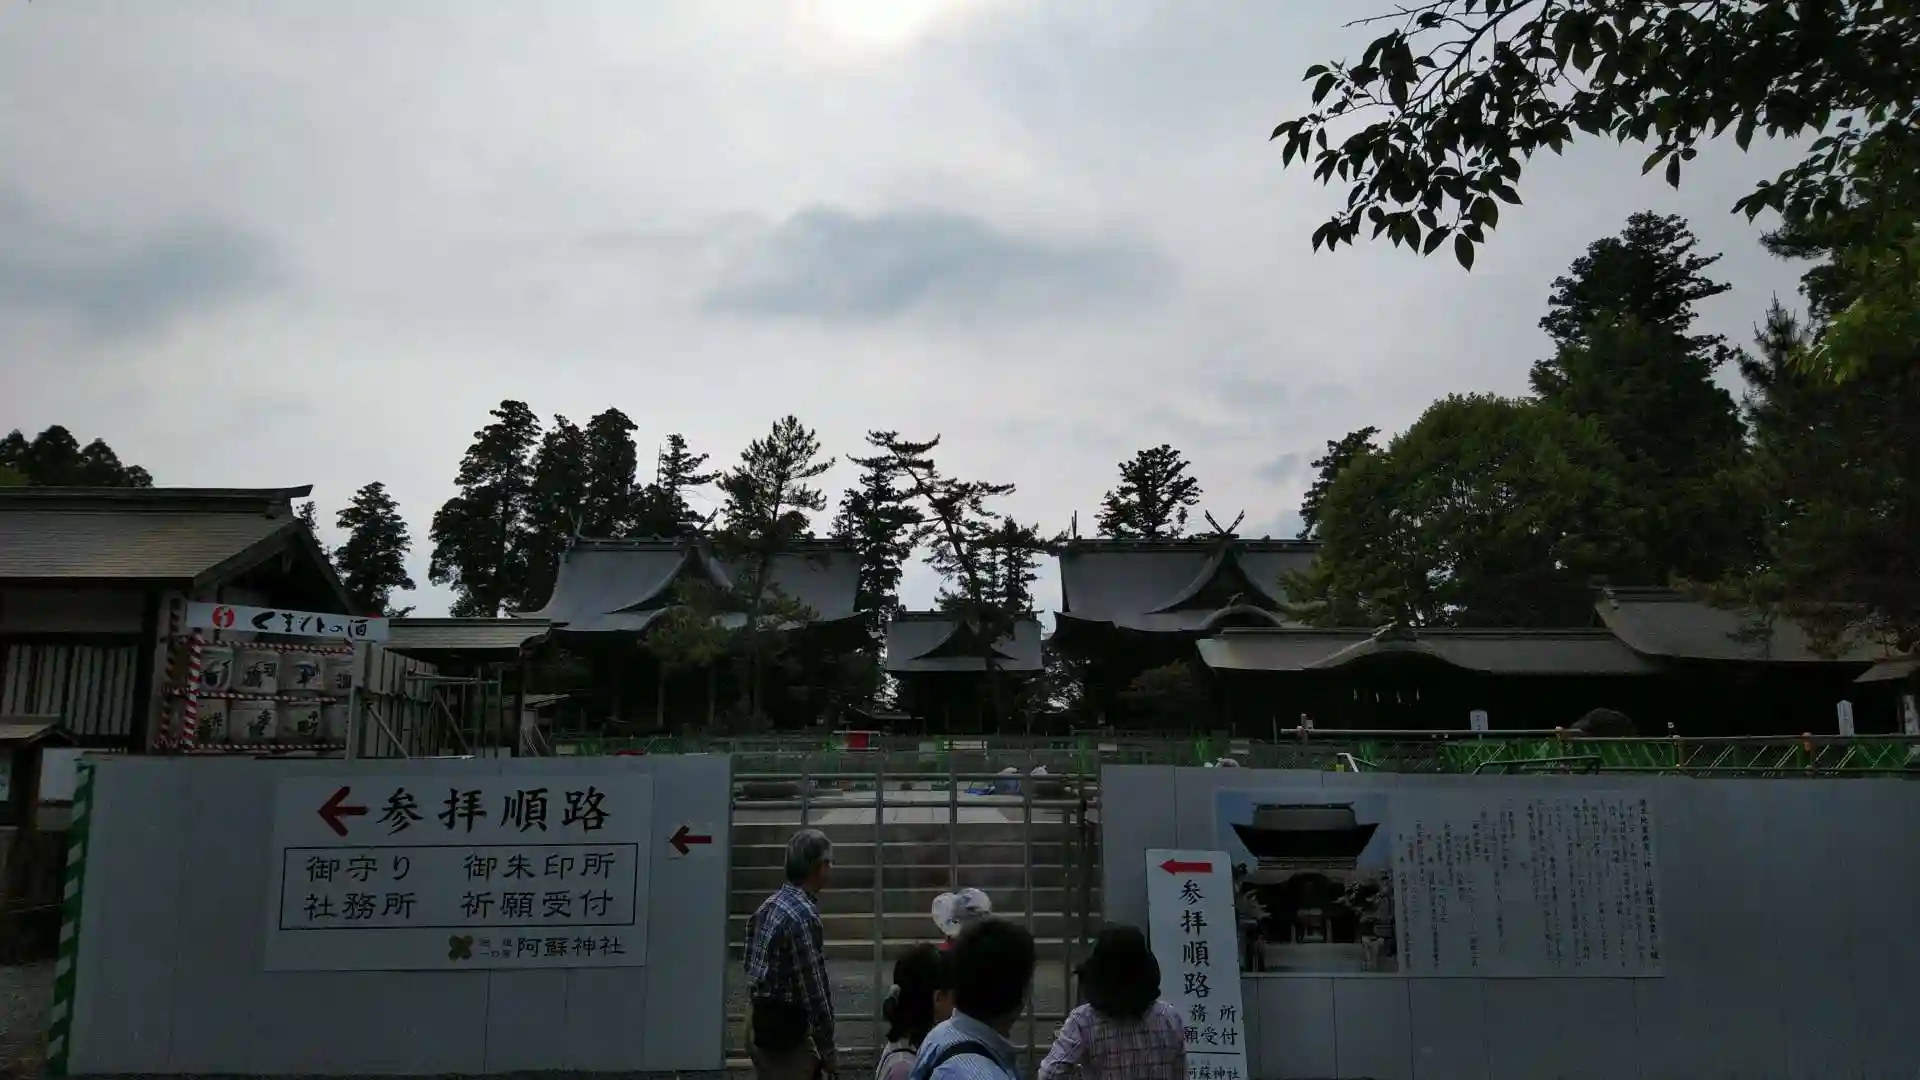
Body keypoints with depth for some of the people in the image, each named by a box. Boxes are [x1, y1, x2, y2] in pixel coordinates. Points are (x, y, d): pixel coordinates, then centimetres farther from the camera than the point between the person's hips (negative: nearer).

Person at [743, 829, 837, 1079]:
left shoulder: (771, 904, 8)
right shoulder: (804, 915, -21)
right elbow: (814, 986, -20)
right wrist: (828, 1049, -11)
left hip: (758, 1022, 9)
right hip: (783, 1027, -9)